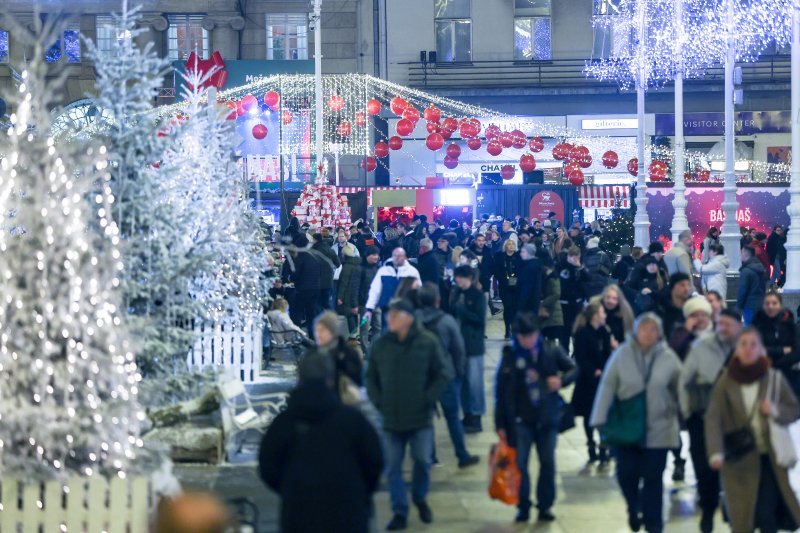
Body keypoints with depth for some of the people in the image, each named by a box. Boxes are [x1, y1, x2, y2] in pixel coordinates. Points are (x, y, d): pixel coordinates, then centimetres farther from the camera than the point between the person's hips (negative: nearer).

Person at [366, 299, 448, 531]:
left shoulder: (428, 343, -6)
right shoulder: (380, 345, 3)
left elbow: (442, 376, -2)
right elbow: (371, 378, 12)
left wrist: (428, 400, -9)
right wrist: (378, 401, 0)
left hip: (420, 417, -2)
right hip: (391, 418, 3)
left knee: (422, 461, 1)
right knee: (393, 466, 3)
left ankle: (420, 499, 28)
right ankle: (399, 512, 13)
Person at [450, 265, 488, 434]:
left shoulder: (478, 295, -6)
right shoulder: (455, 293, 8)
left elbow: (480, 319, -12)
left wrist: (462, 310, -16)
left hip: (473, 344, -5)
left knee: (474, 381, -3)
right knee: (461, 380, 9)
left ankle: (476, 418, 4)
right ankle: (467, 415, 19)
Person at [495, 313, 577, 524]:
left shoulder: (551, 351, -4)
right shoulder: (510, 356, -7)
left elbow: (573, 369, 6)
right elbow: (501, 391, -5)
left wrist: (561, 380, -17)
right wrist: (500, 424, -5)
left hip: (547, 417, 2)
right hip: (520, 419, -1)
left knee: (548, 463, 8)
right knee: (520, 463, -1)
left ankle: (545, 506, 21)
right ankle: (523, 506, 13)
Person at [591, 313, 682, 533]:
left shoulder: (669, 357, -5)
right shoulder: (622, 354, -7)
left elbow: (681, 389, 4)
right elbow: (607, 387, -7)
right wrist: (600, 420, -10)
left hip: (658, 428, 0)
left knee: (653, 478, 4)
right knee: (626, 474, 4)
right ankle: (634, 510, 33)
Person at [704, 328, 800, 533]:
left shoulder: (775, 379, 0)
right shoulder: (725, 381, -3)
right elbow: (713, 418, -11)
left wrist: (775, 410, -15)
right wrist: (715, 452, -25)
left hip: (770, 457, 0)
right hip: (738, 458, 0)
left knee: (769, 515, -7)